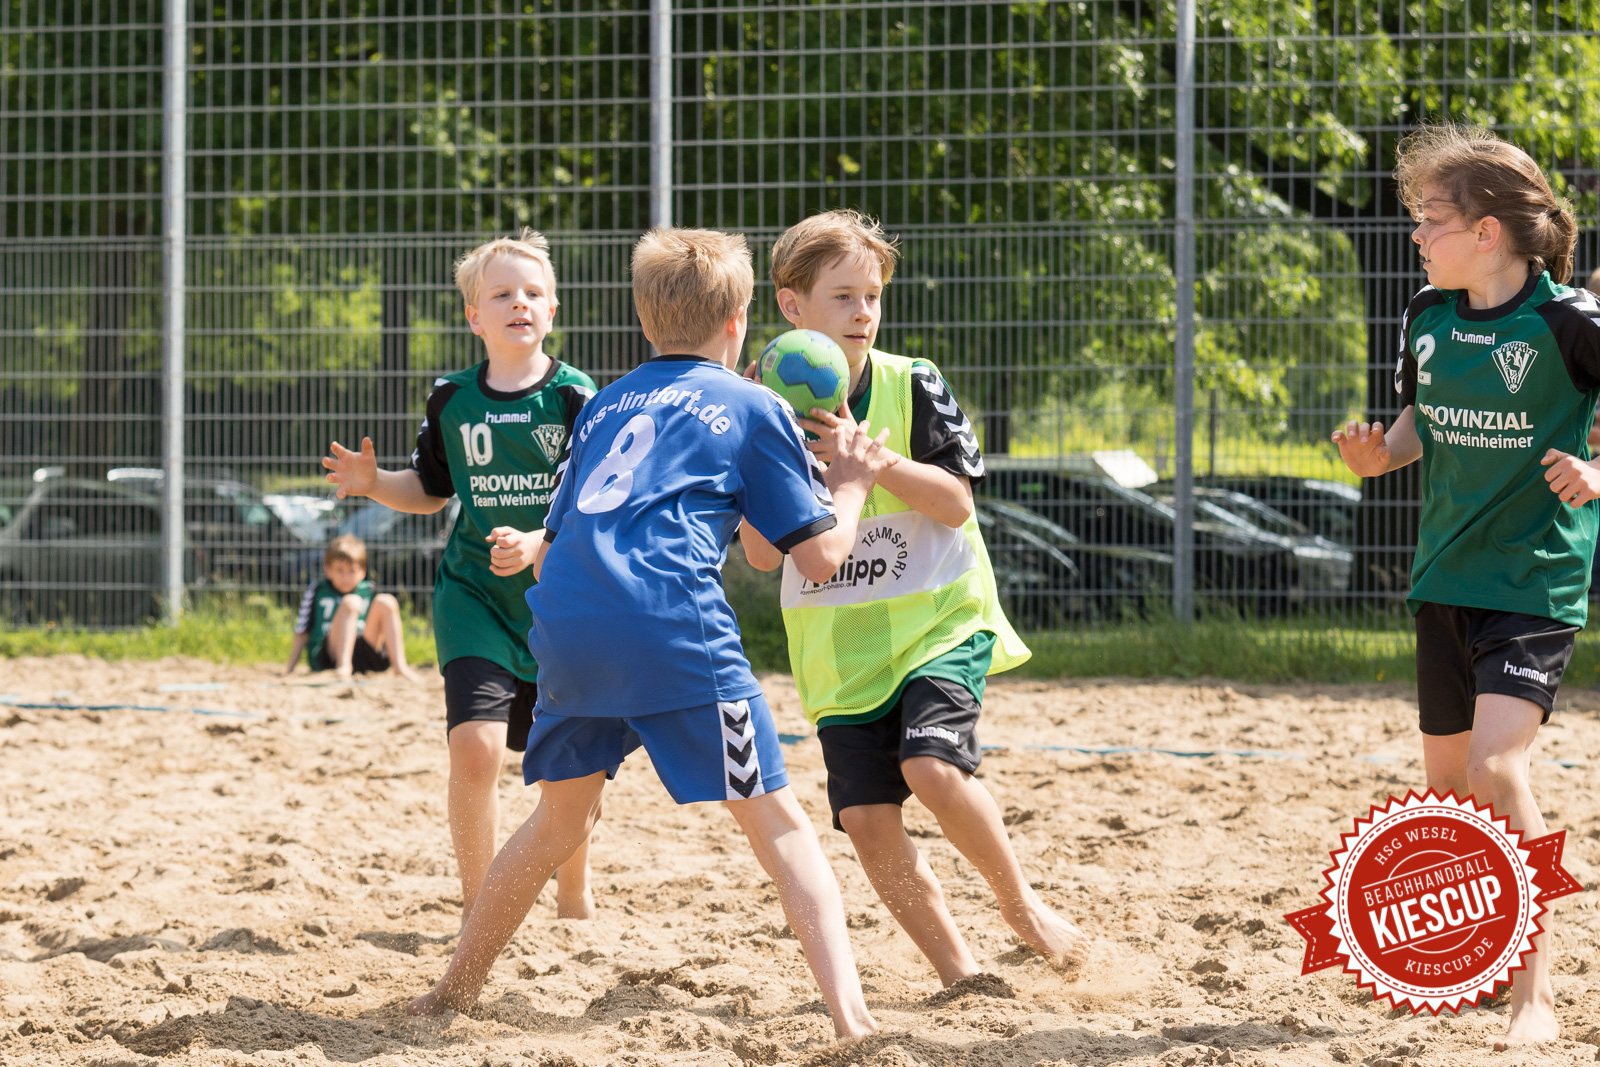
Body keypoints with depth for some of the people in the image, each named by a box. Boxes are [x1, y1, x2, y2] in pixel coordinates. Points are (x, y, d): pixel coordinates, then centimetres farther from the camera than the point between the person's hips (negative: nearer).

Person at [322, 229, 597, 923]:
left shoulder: (574, 397, -7)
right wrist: (373, 483, -3)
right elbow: (429, 491, 16)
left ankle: (574, 897, 32)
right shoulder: (452, 402, 2)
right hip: (475, 597, 1)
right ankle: (478, 904, -3)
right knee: (475, 744, -17)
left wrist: (536, 543, -25)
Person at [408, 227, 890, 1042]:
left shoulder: (606, 404, 27)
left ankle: (455, 987, 31)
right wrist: (851, 483, 28)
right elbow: (821, 555, 11)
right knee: (772, 817, -2)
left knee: (562, 815, 24)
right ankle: (850, 1013, -16)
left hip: (565, 623, 5)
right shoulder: (755, 409, 14)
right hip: (674, 624, -5)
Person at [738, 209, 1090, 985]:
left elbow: (955, 503, -12)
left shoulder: (912, 387, -6)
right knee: (866, 818, -6)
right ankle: (958, 972, 9)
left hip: (938, 619, -3)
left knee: (932, 767, -24)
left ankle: (1019, 902, 1)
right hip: (839, 641, 3)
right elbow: (763, 553, -2)